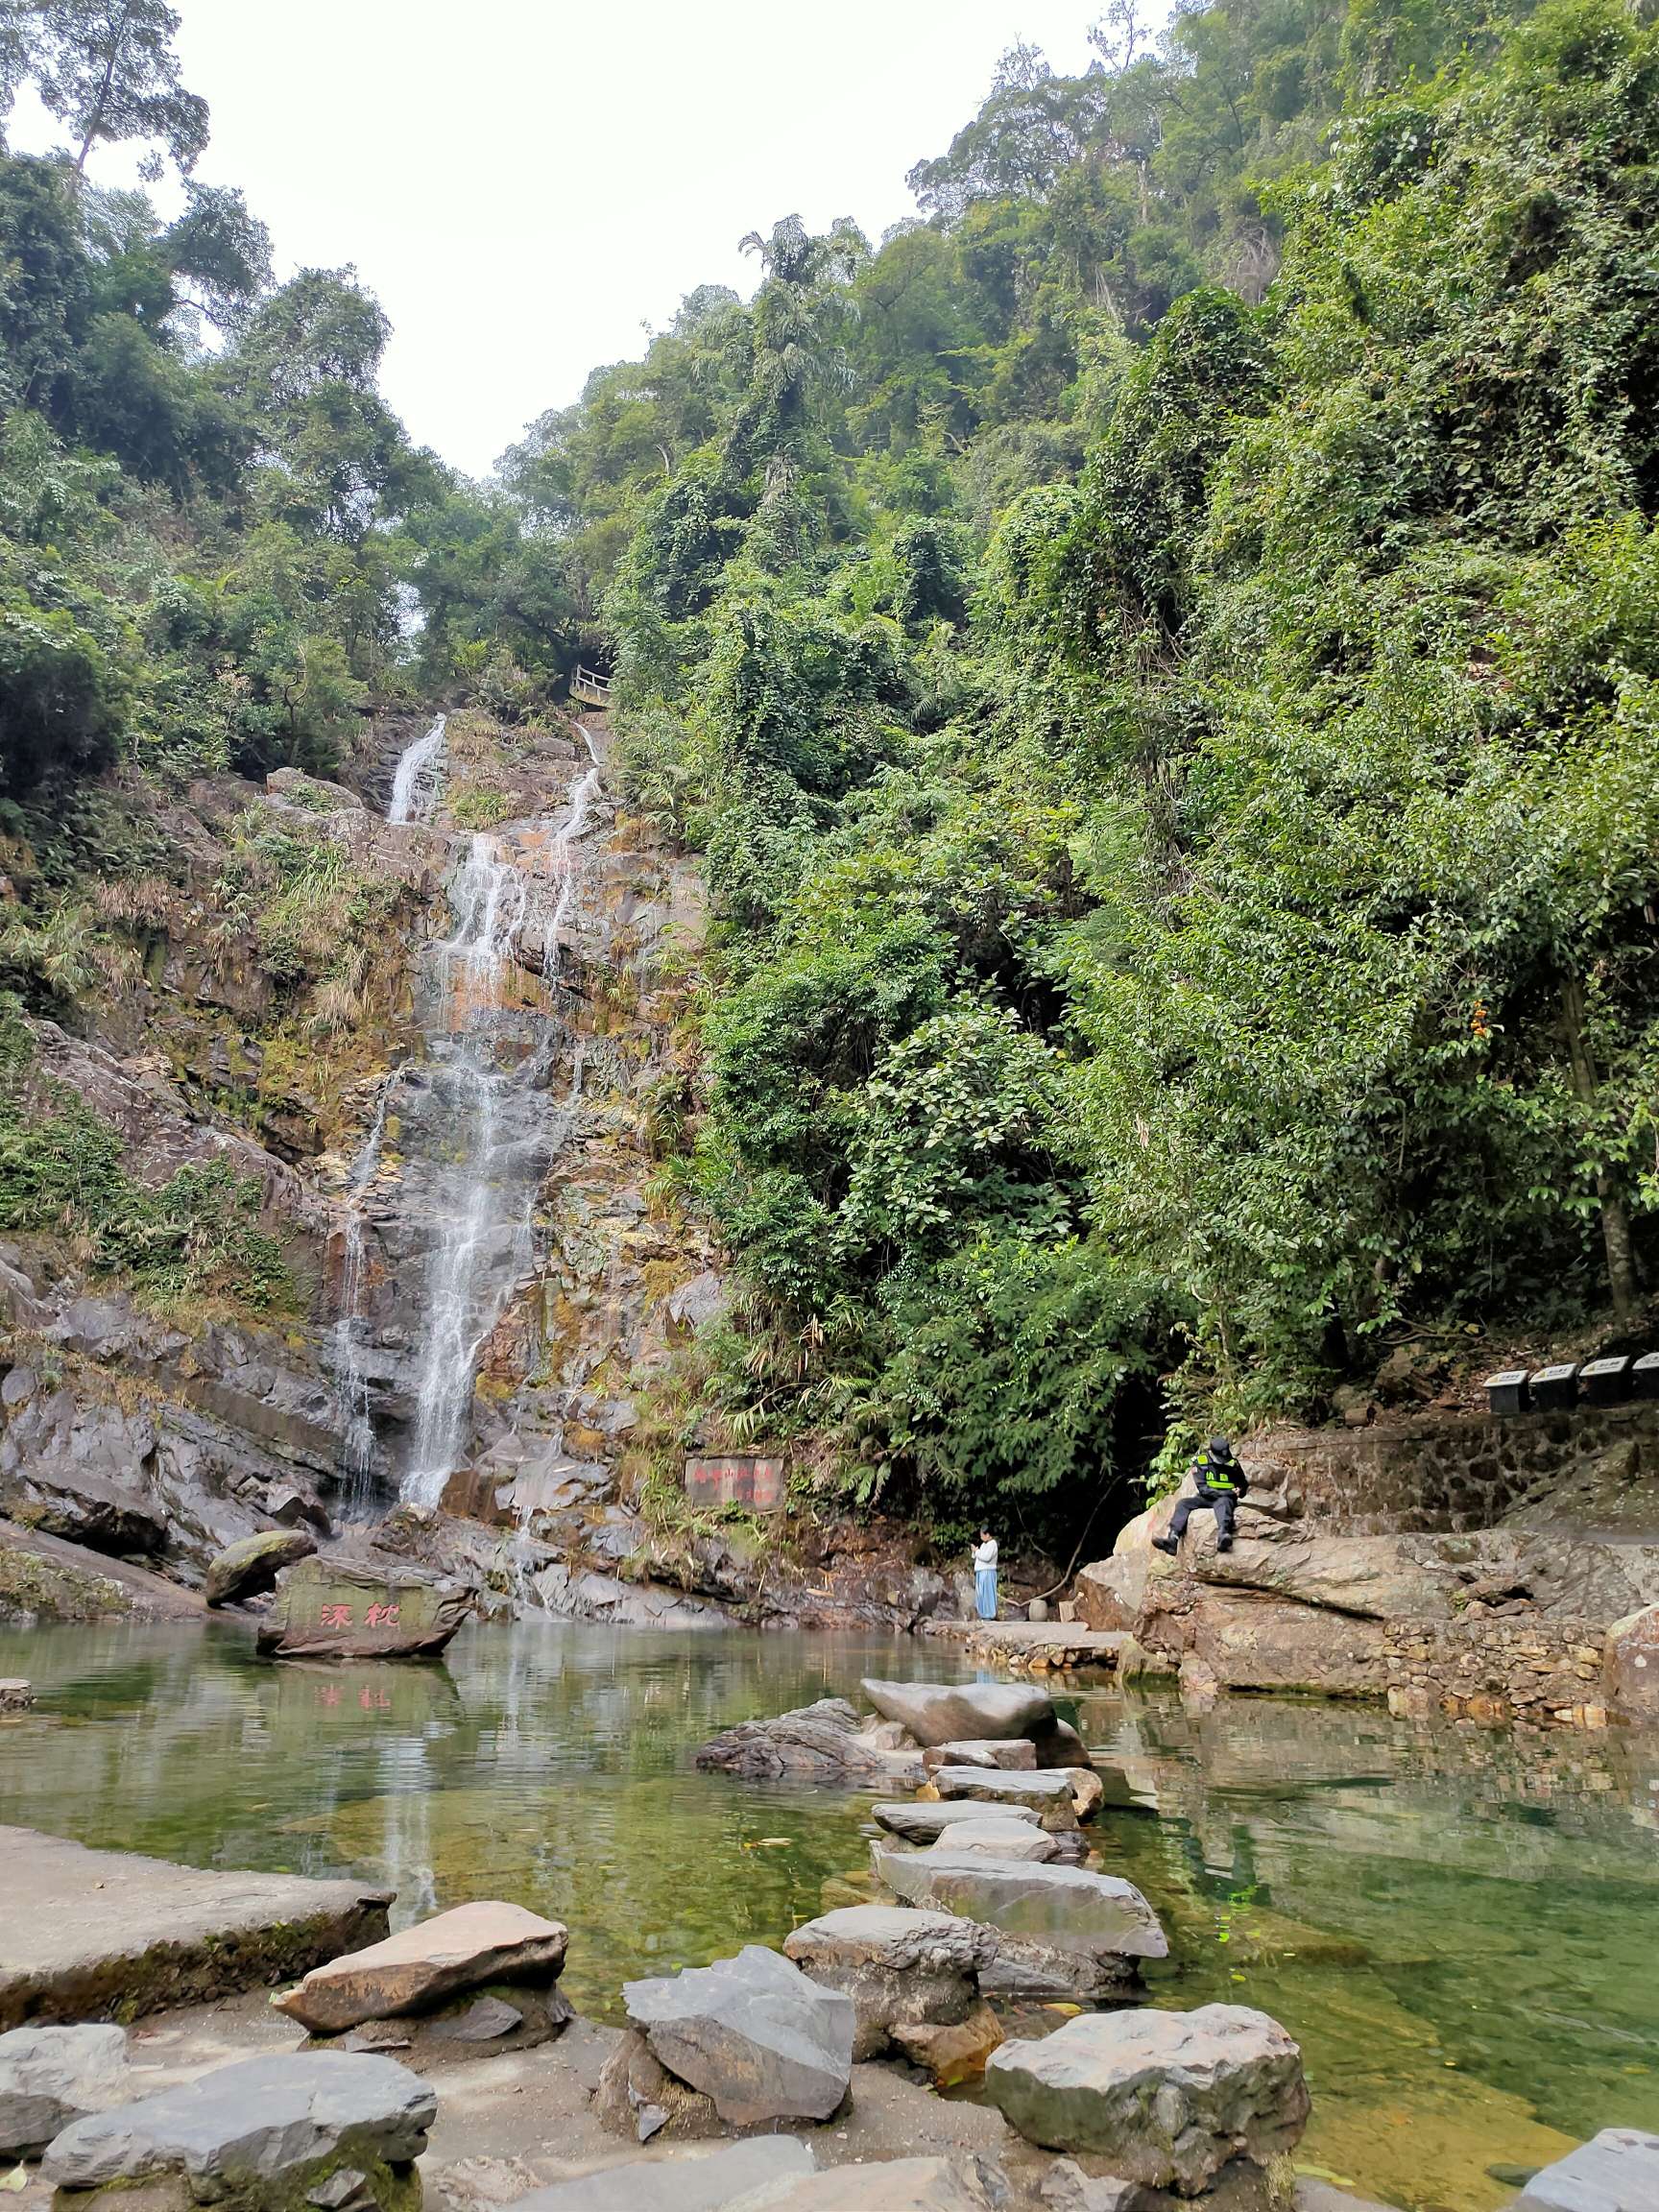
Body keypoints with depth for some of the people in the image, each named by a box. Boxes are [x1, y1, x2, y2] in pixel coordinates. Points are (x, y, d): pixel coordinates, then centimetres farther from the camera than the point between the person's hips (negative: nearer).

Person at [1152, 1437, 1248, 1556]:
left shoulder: (1233, 1464, 1)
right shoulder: (1200, 1461, -2)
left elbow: (1243, 1485, 17)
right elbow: (1203, 1488, -9)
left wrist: (1239, 1491, -8)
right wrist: (1226, 1492, -17)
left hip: (1225, 1499, -2)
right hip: (1205, 1498, 2)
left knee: (1223, 1503, -38)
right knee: (1182, 1503, -21)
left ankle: (1222, 1536, -67)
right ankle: (1173, 1539, -40)